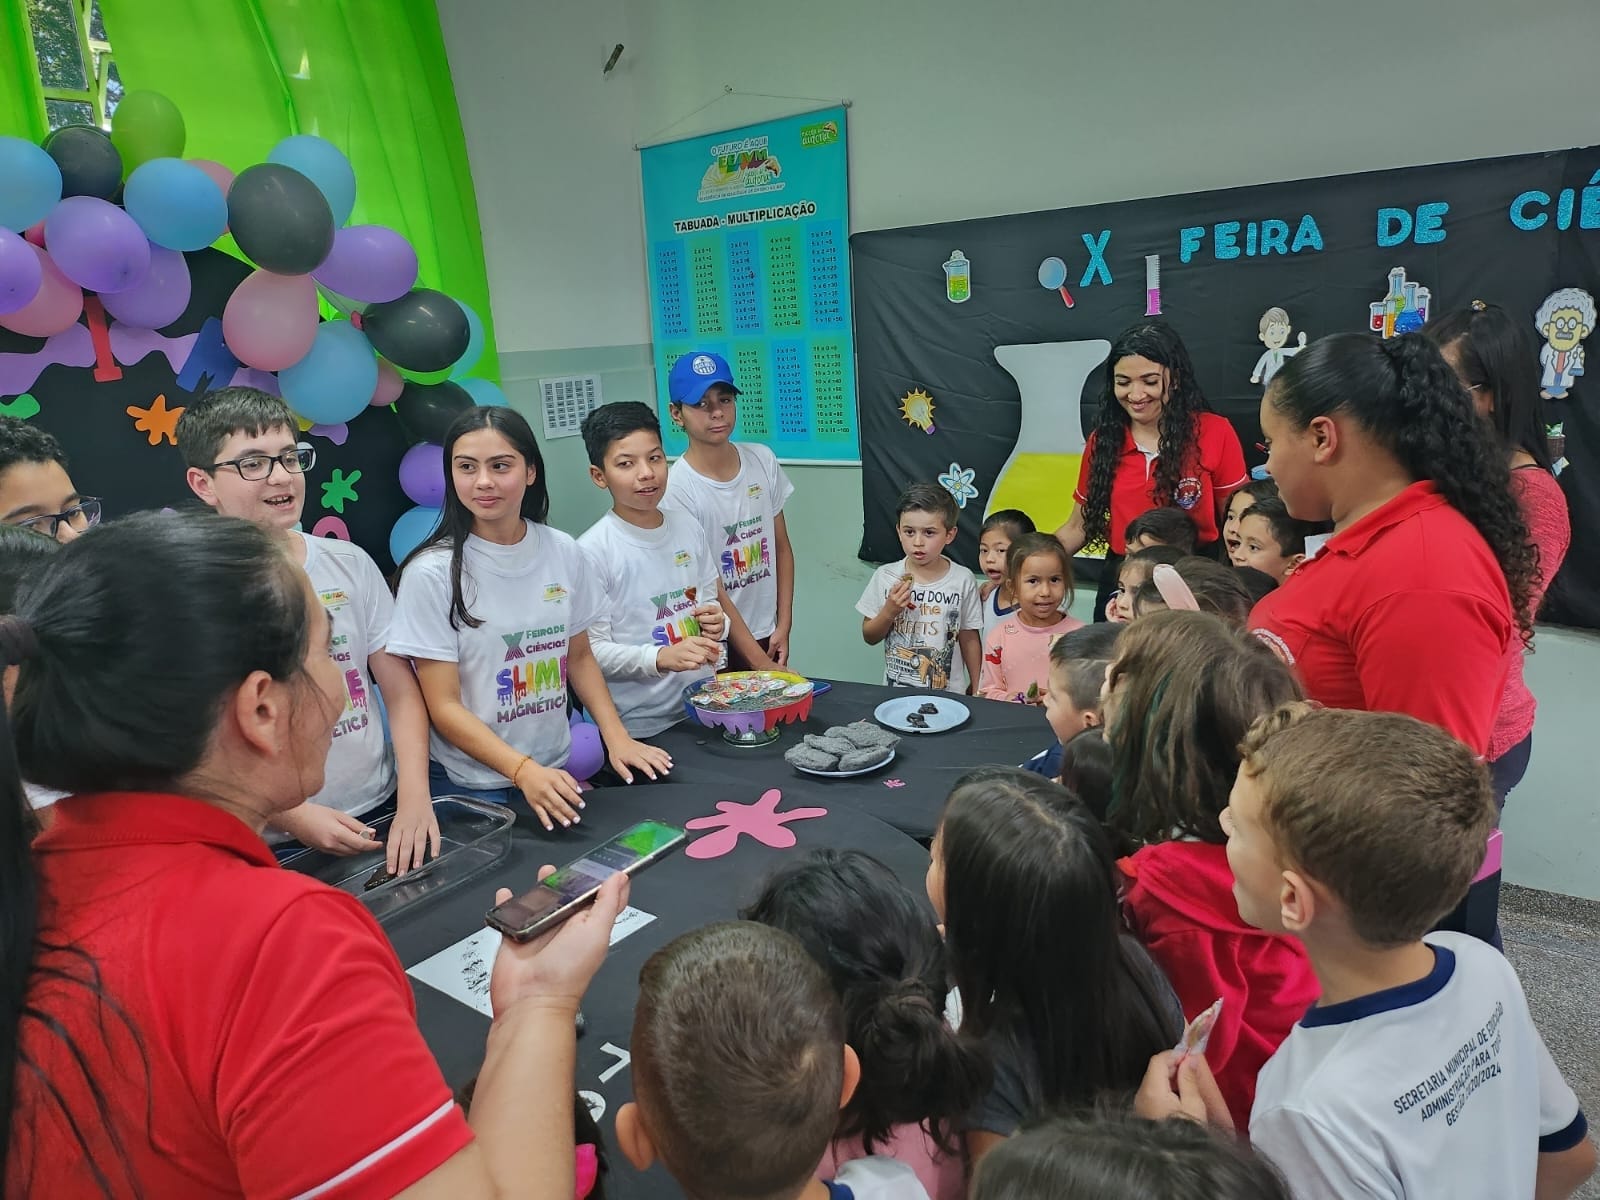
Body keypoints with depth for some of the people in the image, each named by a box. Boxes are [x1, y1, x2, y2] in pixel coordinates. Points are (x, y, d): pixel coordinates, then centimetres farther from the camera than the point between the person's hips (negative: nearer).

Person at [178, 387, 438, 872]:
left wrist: (414, 798, -8)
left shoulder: (349, 563, 3)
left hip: (383, 814, 2)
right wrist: (293, 817, -14)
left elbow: (402, 692, 4)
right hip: (272, 848, -2)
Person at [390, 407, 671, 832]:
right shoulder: (432, 573, -16)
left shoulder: (564, 553, -4)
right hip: (467, 788, -4)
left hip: (555, 770, 4)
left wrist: (616, 736, -3)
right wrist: (523, 770, -26)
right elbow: (444, 707, -15)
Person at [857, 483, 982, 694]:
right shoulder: (885, 577, -3)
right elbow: (869, 637, 4)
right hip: (896, 691, 1)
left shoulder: (962, 580, -4)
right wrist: (889, 611, -12)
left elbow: (969, 639, 4)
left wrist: (977, 690, 6)